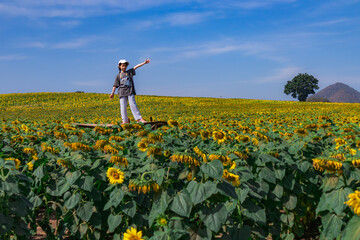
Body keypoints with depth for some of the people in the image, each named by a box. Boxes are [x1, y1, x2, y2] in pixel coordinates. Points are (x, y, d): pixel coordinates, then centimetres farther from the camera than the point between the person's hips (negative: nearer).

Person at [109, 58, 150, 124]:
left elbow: (136, 67, 3)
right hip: (122, 93, 1)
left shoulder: (129, 72, 12)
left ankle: (139, 118, -8)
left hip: (130, 91, -1)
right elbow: (115, 85, 10)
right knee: (123, 106, -1)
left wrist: (144, 62, -4)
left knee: (133, 104, -8)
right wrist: (112, 93, 3)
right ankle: (125, 120, 5)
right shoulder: (118, 76, 12)